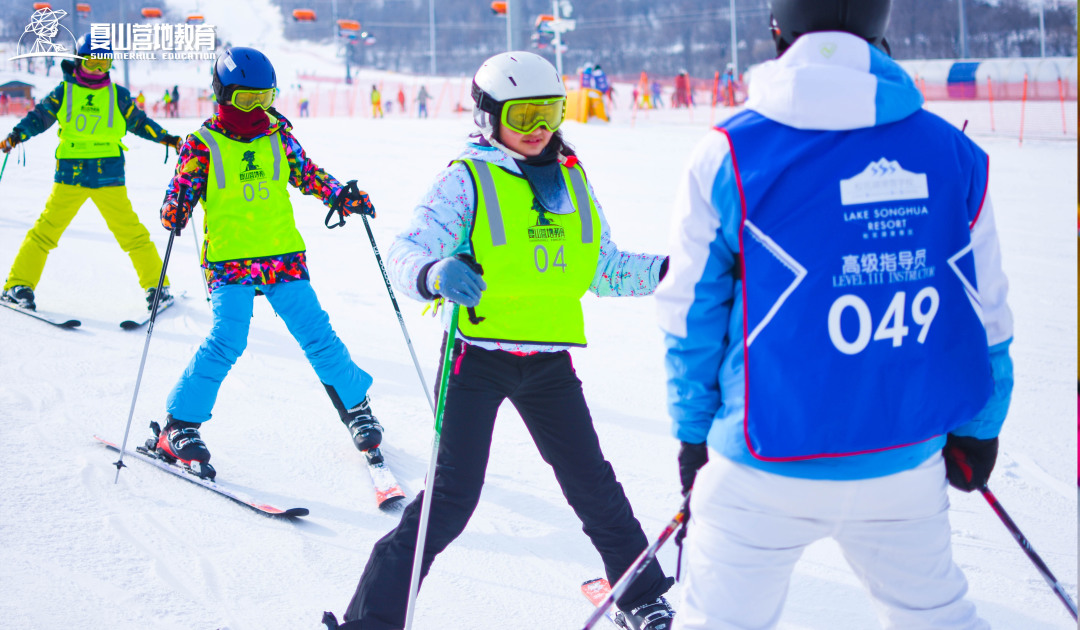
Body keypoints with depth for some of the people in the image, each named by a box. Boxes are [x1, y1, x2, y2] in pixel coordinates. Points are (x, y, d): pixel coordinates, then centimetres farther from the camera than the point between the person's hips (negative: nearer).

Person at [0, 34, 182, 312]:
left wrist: (167, 139, 10)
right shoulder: (64, 92, 6)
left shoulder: (118, 95, 11)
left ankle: (156, 285, 10)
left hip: (109, 173, 1)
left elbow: (139, 121, 18)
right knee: (46, 228, -3)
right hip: (70, 172, -1)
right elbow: (39, 116, 6)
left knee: (130, 229, -1)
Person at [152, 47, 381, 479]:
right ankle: (179, 426, -7)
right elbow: (180, 193, 1)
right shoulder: (202, 145, 0)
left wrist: (341, 196, 3)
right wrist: (175, 214, -21)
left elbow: (307, 173, 19)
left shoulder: (278, 137, 11)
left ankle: (357, 408, 21)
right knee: (226, 339, -19)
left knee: (317, 334, 0)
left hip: (284, 256, 3)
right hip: (229, 261, -3)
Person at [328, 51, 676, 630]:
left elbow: (603, 270, 19)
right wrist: (435, 274, -40)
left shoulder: (571, 180, 11)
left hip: (549, 359, 5)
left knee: (592, 484, 12)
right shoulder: (468, 179, -6)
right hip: (479, 355, -5)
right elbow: (406, 251, -17)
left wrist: (668, 271, 6)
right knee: (452, 495, -8)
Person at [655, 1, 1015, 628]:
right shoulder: (953, 152, -1)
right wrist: (978, 431, 20)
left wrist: (693, 433, 10)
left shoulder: (731, 153, -9)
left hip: (769, 465, -2)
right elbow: (985, 313, 6)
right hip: (908, 466, 3)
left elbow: (693, 315, -2)